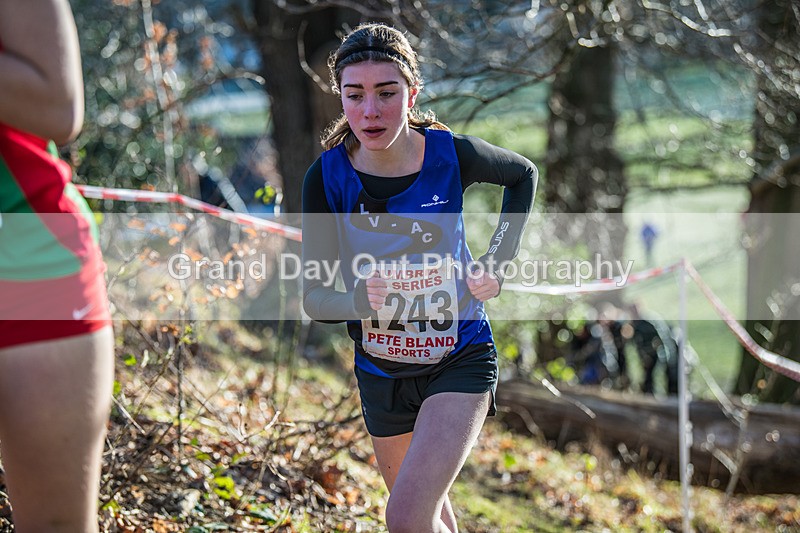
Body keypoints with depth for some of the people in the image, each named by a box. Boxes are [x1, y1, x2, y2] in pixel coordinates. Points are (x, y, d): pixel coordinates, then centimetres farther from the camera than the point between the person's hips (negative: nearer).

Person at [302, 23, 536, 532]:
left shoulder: (451, 155, -17)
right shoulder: (327, 177, -15)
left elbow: (523, 174, 6)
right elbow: (314, 296, -14)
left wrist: (499, 261, -4)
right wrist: (360, 301, -36)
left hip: (460, 361, -3)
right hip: (382, 371, 3)